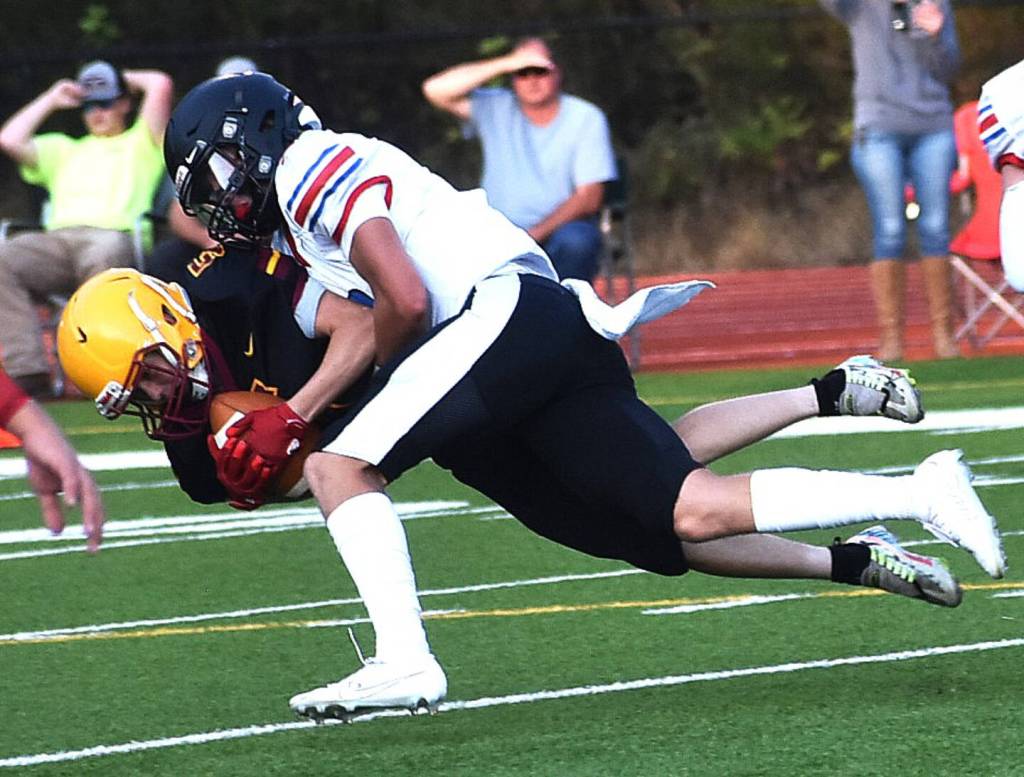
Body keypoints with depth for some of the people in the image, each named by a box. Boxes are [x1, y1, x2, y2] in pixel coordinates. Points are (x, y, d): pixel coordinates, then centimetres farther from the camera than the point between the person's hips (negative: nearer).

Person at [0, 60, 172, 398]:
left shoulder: (141, 142, 27)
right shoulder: (63, 149, 40)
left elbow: (160, 85, 13)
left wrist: (127, 79, 32)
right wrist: (51, 100, 32)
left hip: (114, 237, -4)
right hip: (57, 240, 4)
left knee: (104, 257, -44)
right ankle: (27, 371, -40)